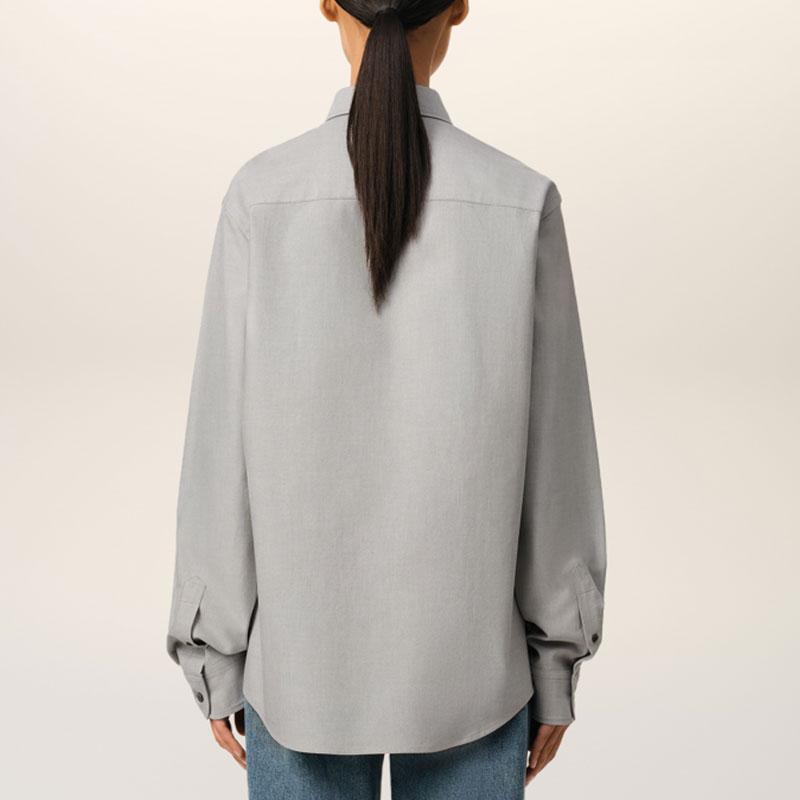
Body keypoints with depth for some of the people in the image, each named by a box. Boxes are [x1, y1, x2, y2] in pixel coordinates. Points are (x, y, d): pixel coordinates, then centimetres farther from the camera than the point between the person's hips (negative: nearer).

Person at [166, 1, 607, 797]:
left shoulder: (260, 199, -12)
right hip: (463, 652, 0)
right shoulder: (522, 204, -11)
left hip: (305, 648, 0)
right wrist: (556, 664, 6)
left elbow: (223, 449, -9)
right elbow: (554, 456, -7)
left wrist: (216, 660, 4)